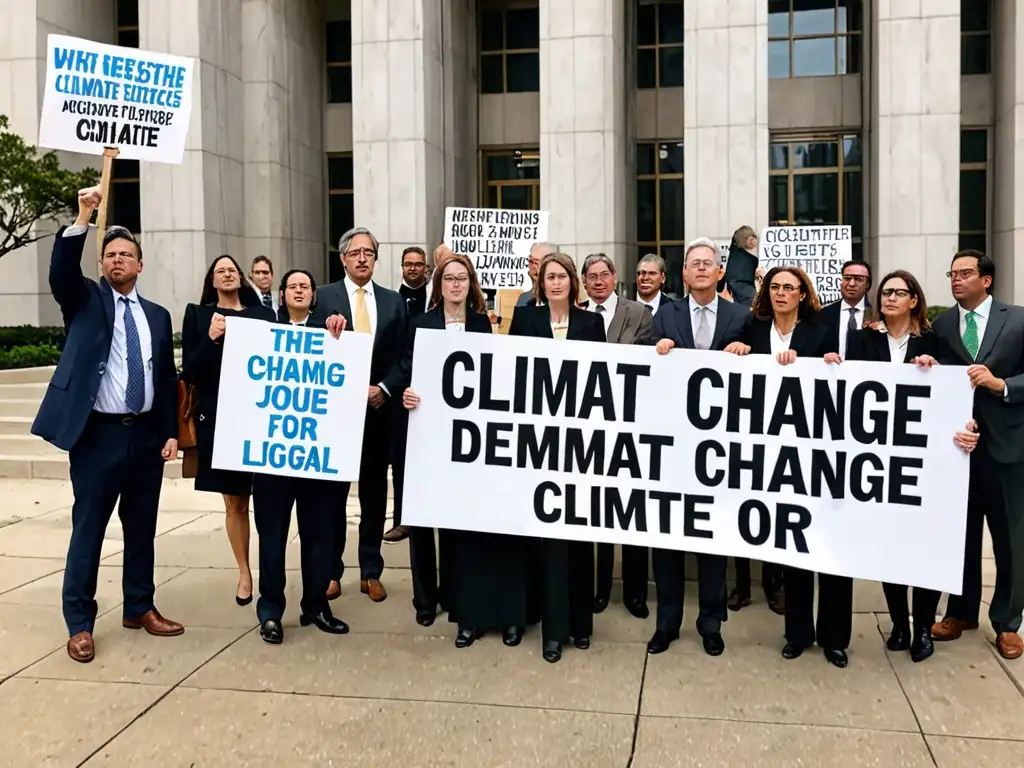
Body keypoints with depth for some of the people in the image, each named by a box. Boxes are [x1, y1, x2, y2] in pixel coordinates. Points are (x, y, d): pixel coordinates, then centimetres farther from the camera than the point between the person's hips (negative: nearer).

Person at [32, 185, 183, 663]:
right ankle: (79, 624, 13)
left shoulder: (157, 316, 13)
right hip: (98, 434, -4)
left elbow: (167, 378, 12)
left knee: (142, 529, 13)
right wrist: (82, 219, -30)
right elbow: (61, 273, -20)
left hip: (146, 435, 4)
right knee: (88, 531, 1)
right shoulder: (84, 300, 3)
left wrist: (171, 433, 5)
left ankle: (139, 609, 27)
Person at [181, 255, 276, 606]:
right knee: (234, 501, 7)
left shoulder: (262, 313, 7)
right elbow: (190, 371, -1)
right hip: (217, 416, 0)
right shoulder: (198, 314, 6)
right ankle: (244, 572, 20)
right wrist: (211, 339, -16)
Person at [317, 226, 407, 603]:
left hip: (380, 407, 2)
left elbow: (402, 356, 4)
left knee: (375, 492, 9)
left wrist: (384, 388, -10)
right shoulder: (324, 296, 1)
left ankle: (371, 572, 19)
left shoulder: (393, 301, 8)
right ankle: (331, 570, 18)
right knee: (332, 491, 6)